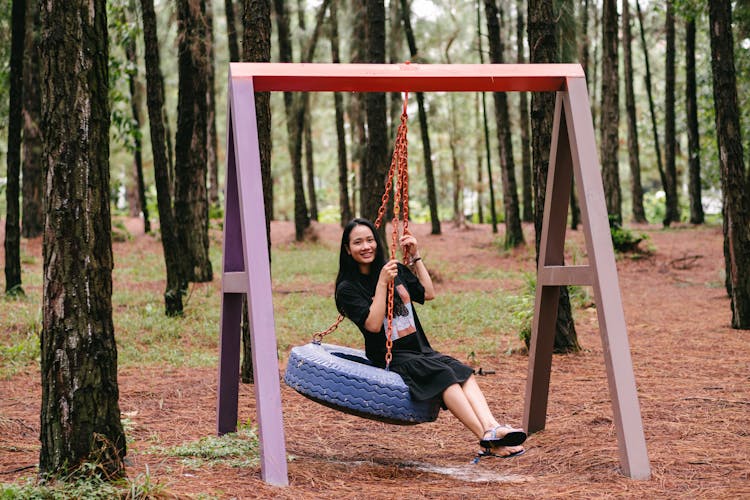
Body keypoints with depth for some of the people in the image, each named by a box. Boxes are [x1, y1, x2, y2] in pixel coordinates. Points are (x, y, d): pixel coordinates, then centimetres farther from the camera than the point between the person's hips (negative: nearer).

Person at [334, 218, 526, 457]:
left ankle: (492, 428, -41)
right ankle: (487, 438, -39)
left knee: (463, 371, -22)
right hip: (390, 358, -6)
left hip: (420, 350, 6)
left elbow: (428, 293, 16)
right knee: (443, 374, -30)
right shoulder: (348, 288, -5)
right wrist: (381, 283, -19)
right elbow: (373, 324, -16)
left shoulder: (395, 270, 14)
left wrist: (415, 257, 10)